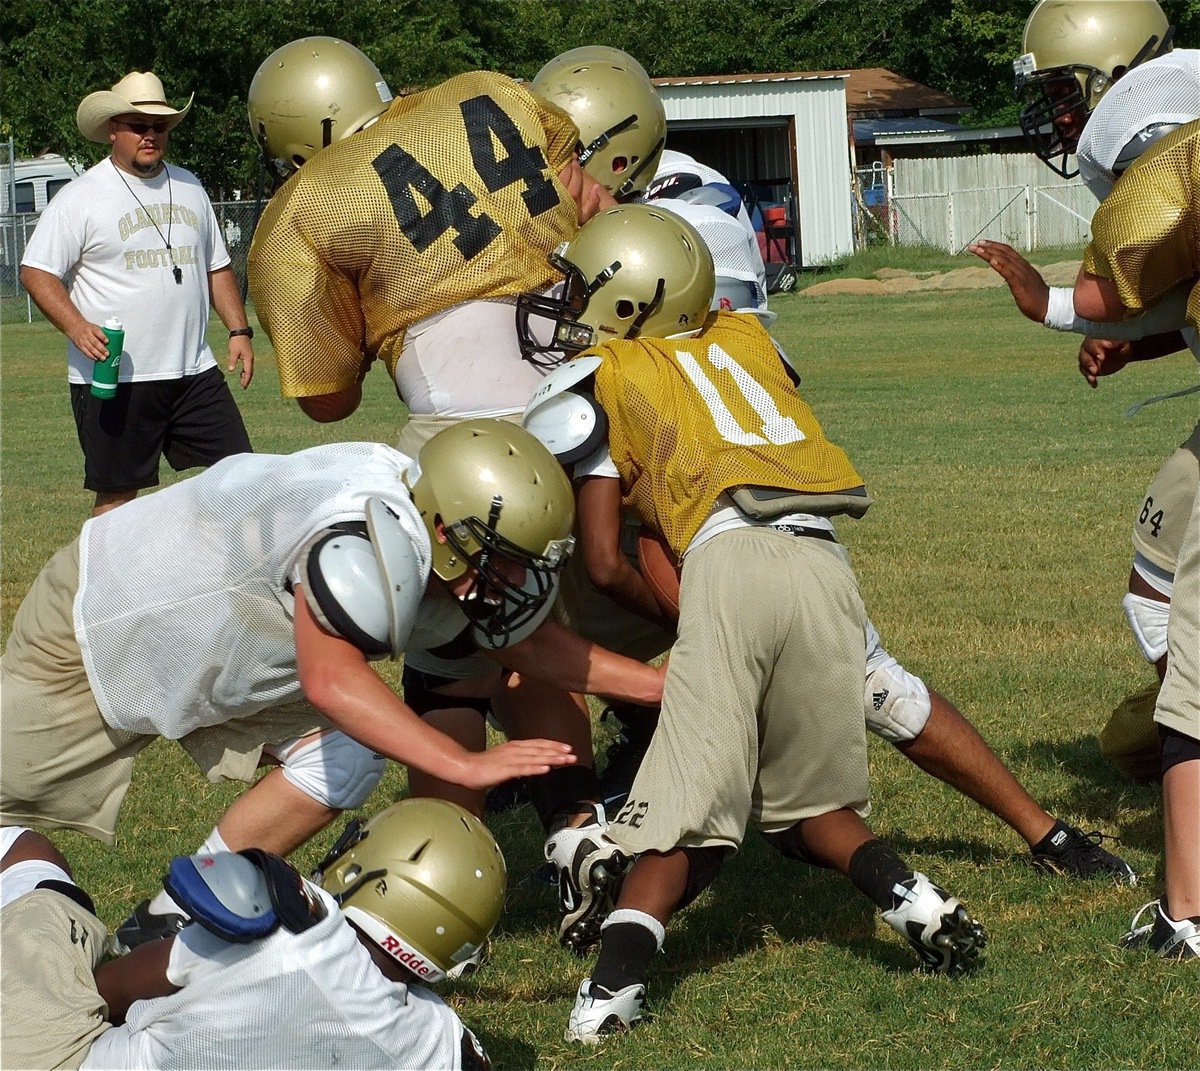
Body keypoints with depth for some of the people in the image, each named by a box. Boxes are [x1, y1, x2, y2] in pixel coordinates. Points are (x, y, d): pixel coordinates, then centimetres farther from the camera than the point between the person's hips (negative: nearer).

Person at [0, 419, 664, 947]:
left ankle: (169, 927, 3)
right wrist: (468, 764, -51)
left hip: (222, 651, 8)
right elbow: (330, 679, -48)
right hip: (97, 621, -7)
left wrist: (661, 685, -3)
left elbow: (526, 641, 2)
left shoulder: (455, 569, -14)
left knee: (345, 758, -8)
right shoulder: (366, 535, -41)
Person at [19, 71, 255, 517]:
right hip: (112, 378, -5)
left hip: (194, 373, 5)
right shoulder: (81, 197, -4)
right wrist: (76, 327, -22)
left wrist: (239, 331, 12)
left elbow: (217, 267, 23)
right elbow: (36, 272, -8)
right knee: (117, 496, 1)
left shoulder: (188, 187, 15)